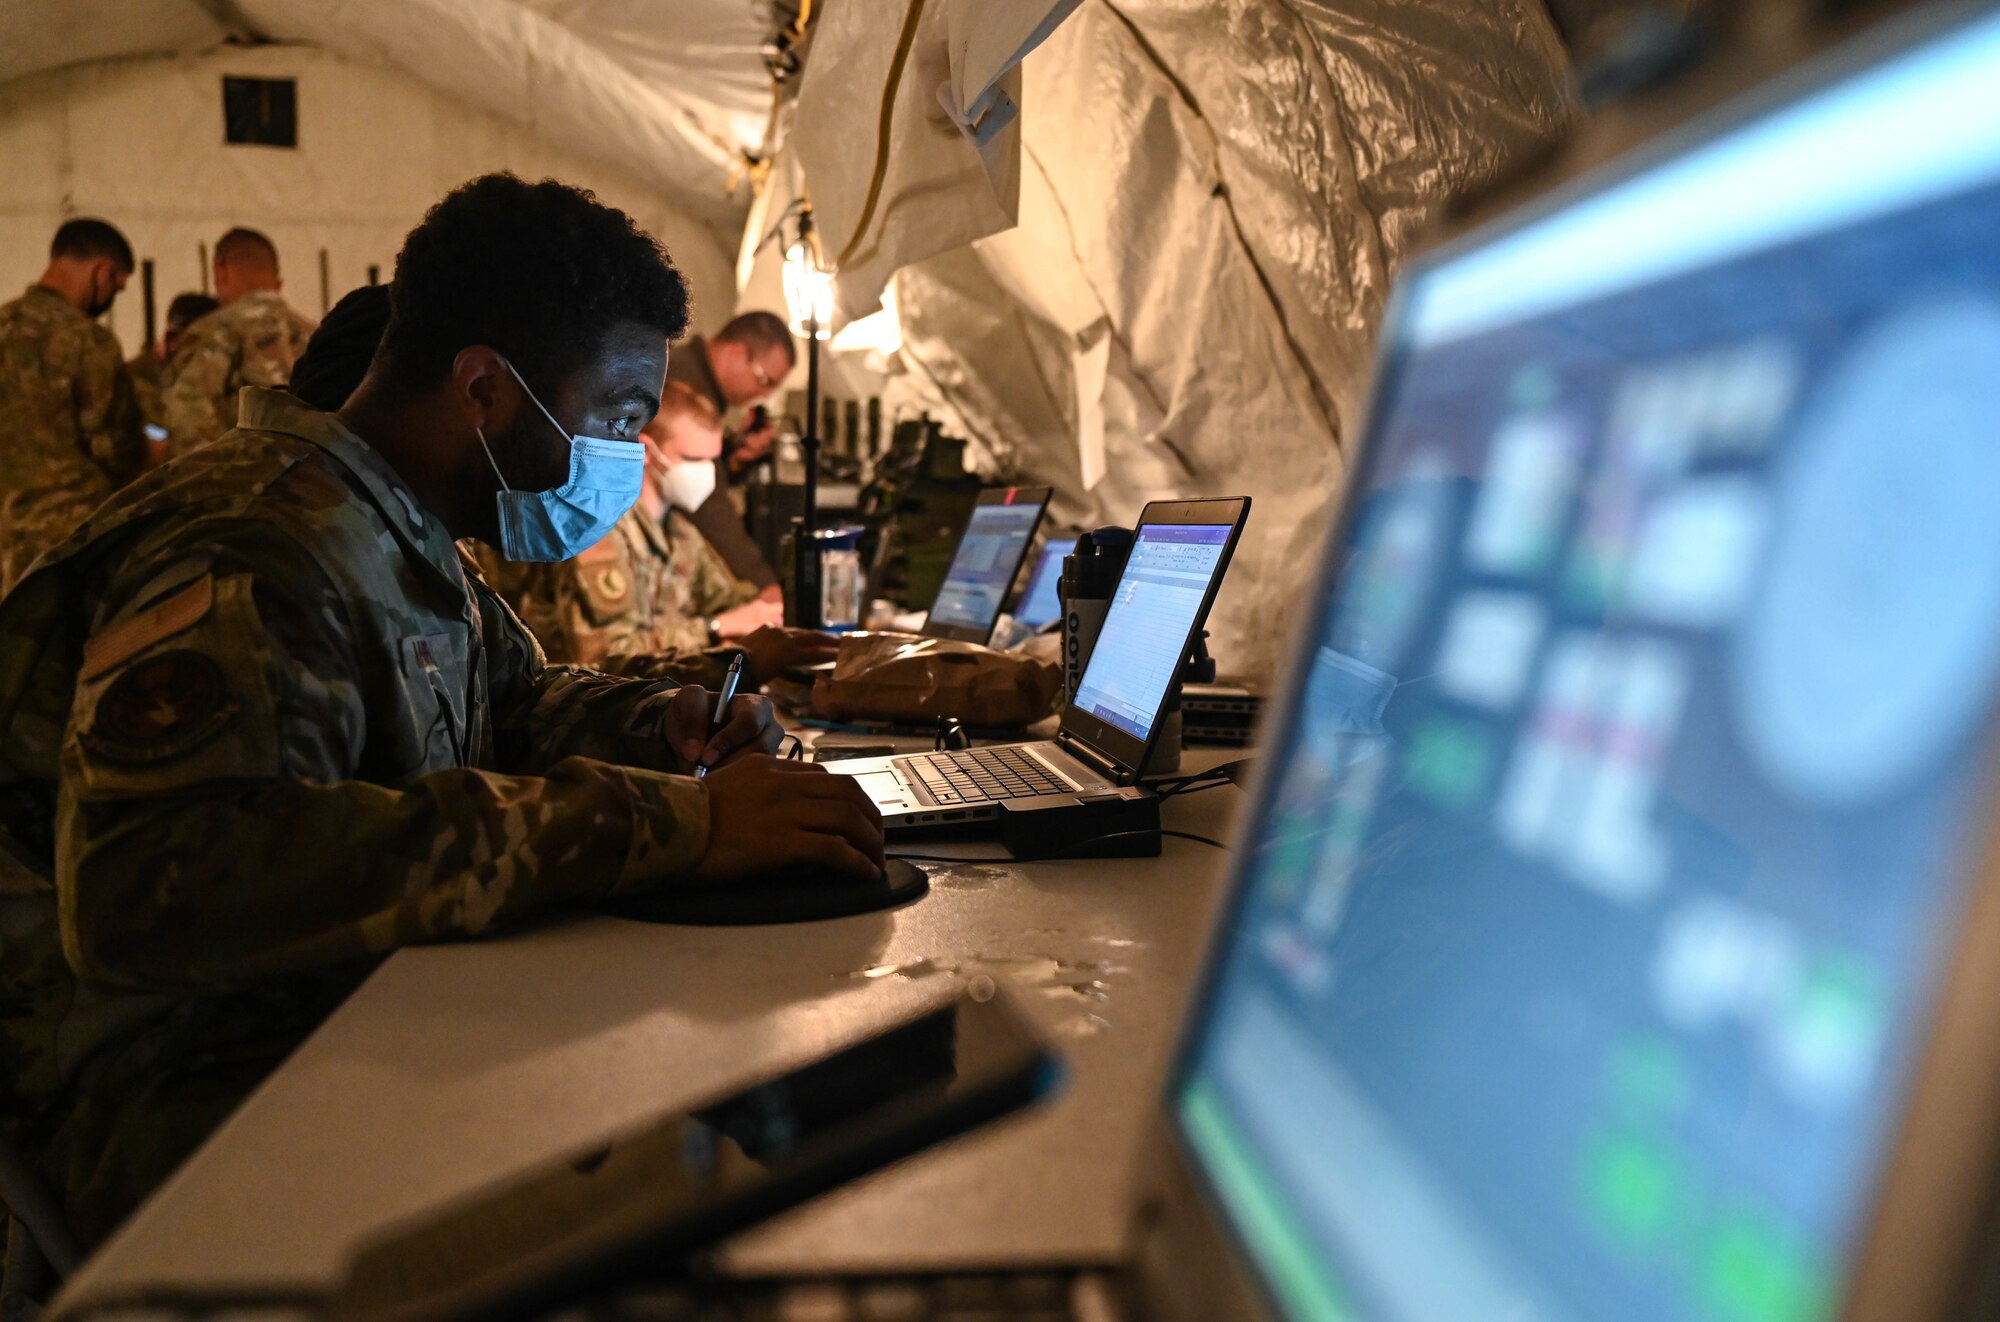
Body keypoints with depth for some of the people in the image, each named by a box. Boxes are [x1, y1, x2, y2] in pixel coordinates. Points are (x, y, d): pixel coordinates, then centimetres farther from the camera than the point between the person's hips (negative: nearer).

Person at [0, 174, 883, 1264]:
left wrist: (660, 726, 3)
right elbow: (146, 883, -37)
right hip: (188, 1094, -9)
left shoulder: (406, 537, 11)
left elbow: (514, 697, 28)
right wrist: (654, 825, -39)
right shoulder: (255, 552, -21)